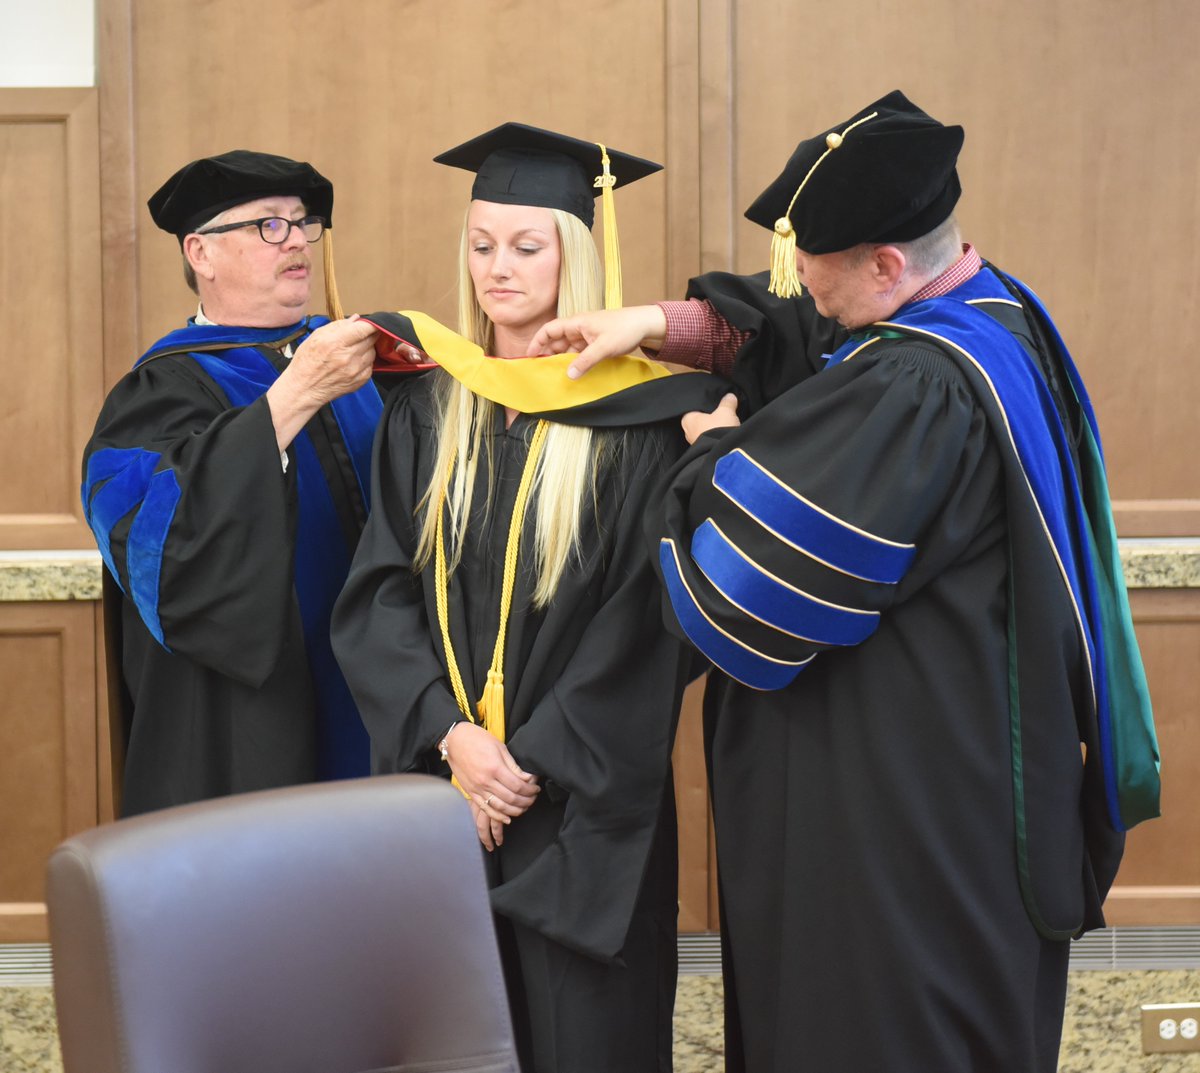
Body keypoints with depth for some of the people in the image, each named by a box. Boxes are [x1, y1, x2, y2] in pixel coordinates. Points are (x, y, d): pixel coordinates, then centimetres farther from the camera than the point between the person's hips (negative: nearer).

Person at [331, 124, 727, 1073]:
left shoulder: (638, 415, -5)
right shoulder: (427, 408, 6)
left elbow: (646, 620, -9)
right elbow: (379, 595, 1)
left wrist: (536, 761, -12)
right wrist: (449, 736, -13)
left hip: (588, 801, -3)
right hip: (442, 782, 3)